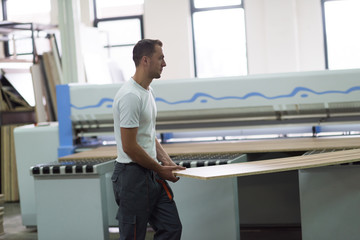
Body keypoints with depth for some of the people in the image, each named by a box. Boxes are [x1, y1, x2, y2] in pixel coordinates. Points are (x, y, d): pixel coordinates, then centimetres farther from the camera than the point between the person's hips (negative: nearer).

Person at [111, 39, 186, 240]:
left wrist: (167, 162, 8)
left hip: (152, 173, 10)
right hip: (133, 175, -10)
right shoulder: (131, 96, -21)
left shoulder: (148, 91, 12)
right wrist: (160, 169, -12)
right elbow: (129, 147, -22)